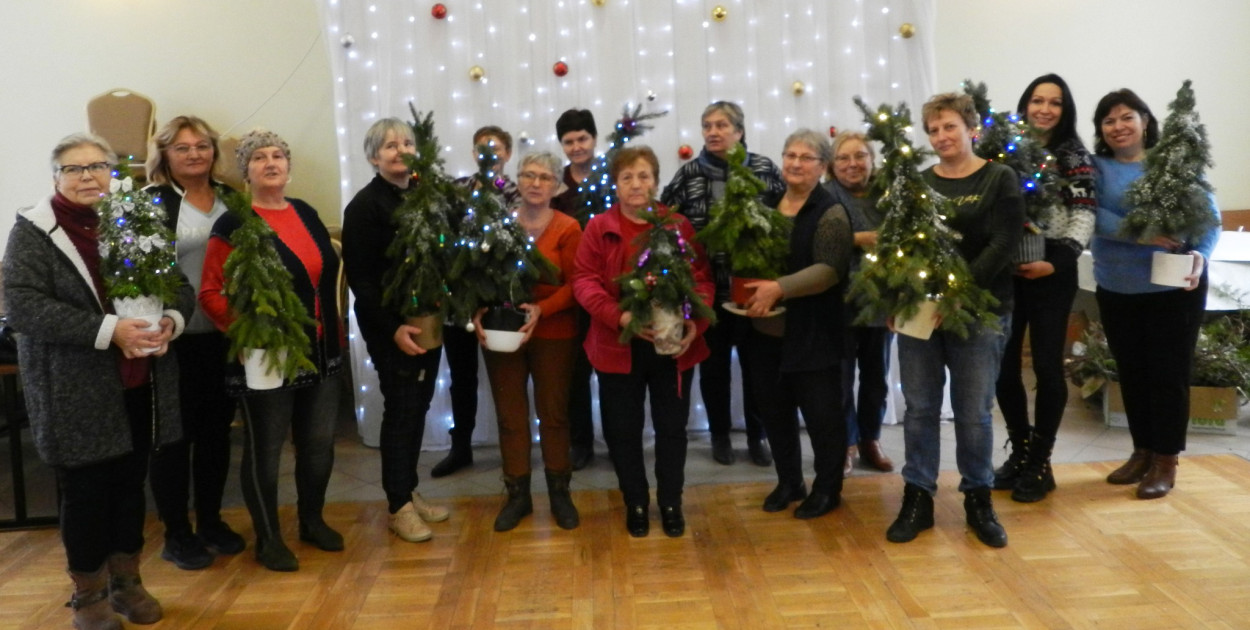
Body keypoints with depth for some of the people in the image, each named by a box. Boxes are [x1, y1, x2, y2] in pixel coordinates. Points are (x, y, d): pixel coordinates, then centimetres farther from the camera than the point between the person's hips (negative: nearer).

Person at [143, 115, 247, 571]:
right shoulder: (152, 202, -5)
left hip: (225, 336, 5)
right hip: (175, 338, -4)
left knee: (216, 430, 14)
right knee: (175, 435, 7)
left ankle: (211, 521, 30)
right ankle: (176, 534, 20)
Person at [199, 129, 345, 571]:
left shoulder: (306, 214, 10)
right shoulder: (234, 224, -8)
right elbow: (210, 293, -11)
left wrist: (336, 332, 12)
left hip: (321, 352, 6)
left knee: (319, 443, 14)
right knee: (265, 449, 7)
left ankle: (312, 521, 33)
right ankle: (268, 539, 22)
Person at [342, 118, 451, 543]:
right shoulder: (364, 206, -8)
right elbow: (359, 277, -13)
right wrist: (392, 327, -20)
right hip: (389, 326, -6)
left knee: (419, 406, 11)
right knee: (400, 408, -1)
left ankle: (410, 491, 25)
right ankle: (398, 505, 11)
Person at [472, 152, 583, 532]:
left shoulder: (568, 228, -4)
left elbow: (574, 285, -9)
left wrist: (541, 310, -23)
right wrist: (478, 312, -12)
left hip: (553, 335, -2)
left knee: (553, 413, 8)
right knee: (510, 415, 8)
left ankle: (559, 493, 22)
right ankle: (518, 494, 21)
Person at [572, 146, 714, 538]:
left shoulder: (679, 226, 3)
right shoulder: (598, 228, -1)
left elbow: (700, 278, 1)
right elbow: (584, 281, -7)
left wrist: (696, 322, -17)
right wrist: (619, 316, -23)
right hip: (618, 346, -1)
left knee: (672, 427, 12)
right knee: (623, 430, 10)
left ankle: (671, 502, 30)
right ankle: (635, 503, 29)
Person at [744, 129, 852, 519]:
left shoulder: (830, 213, -9)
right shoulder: (767, 206, 11)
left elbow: (830, 269, -20)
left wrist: (778, 288, -28)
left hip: (811, 333, -6)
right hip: (766, 329, 6)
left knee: (821, 411, 5)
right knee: (774, 409, 14)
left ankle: (827, 488, 21)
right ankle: (788, 482, 31)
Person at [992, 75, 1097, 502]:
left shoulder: (1075, 156, 3)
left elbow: (1084, 216, -4)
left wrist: (1056, 261, -17)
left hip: (1052, 270, -3)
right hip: (1005, 268, 3)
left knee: (1046, 364, 0)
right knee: (1003, 364, 3)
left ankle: (1040, 464, 14)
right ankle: (1020, 452, 22)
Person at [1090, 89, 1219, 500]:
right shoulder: (1095, 168, 2)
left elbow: (1210, 217, -3)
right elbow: (1091, 215, -14)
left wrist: (1200, 255, -21)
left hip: (1174, 289, -2)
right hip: (1117, 291, 2)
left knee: (1169, 374, 4)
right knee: (1131, 373, 13)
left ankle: (1166, 462, 16)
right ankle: (1142, 452, 29)